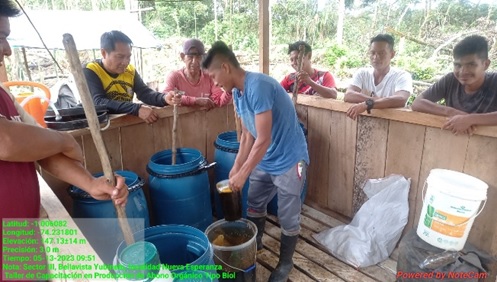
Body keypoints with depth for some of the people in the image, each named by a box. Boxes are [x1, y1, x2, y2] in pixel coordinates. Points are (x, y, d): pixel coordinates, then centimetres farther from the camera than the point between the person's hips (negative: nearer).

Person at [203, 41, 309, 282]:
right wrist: (236, 168, 6)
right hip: (264, 160, 8)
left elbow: (263, 139, -26)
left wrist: (243, 174, -17)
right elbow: (247, 135, 8)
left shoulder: (258, 86, -26)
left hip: (289, 160, -8)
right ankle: (255, 244, 44)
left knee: (288, 219, 7)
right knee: (254, 205, 19)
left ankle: (285, 262, 30)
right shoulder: (237, 92, 2)